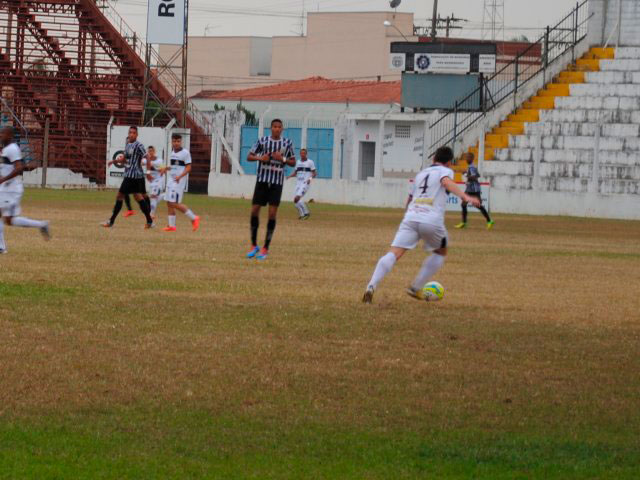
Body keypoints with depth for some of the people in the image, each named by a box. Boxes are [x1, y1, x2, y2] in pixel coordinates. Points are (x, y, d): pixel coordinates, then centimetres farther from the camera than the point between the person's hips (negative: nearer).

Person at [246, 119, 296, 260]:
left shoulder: (287, 143, 3)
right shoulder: (262, 141, 2)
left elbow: (293, 163, 9)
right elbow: (249, 156, 7)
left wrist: (283, 159, -11)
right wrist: (260, 158, -14)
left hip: (277, 183, -1)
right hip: (262, 180, 1)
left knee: (272, 213, -6)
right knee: (254, 210, -3)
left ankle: (265, 249, 2)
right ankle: (254, 246, 13)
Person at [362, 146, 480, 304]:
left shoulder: (421, 174, 30)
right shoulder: (445, 171, 13)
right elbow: (447, 182, -12)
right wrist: (465, 197, -25)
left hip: (411, 216, 4)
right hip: (432, 220, -4)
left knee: (394, 254, -9)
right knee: (440, 253, 24)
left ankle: (371, 286, -30)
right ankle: (416, 288, 18)